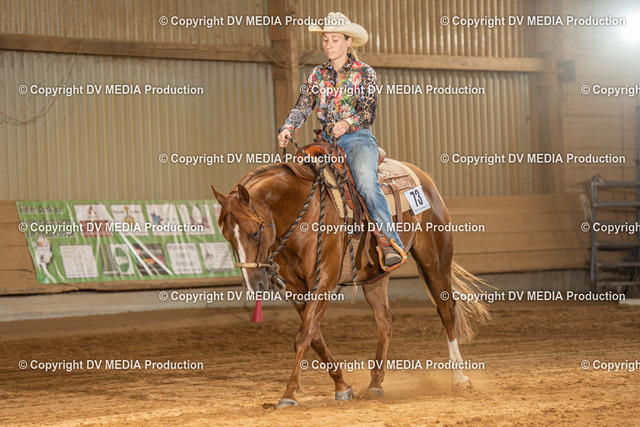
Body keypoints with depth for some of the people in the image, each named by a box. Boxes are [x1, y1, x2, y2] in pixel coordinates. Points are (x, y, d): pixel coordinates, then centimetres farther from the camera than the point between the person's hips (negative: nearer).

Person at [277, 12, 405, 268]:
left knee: (367, 183, -31)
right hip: (327, 141, 5)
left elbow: (369, 113, -6)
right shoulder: (318, 75, 13)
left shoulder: (364, 73, 3)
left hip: (358, 139, -5)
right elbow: (303, 107, 5)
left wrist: (348, 124, -26)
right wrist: (288, 128, -16)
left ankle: (392, 244, -36)